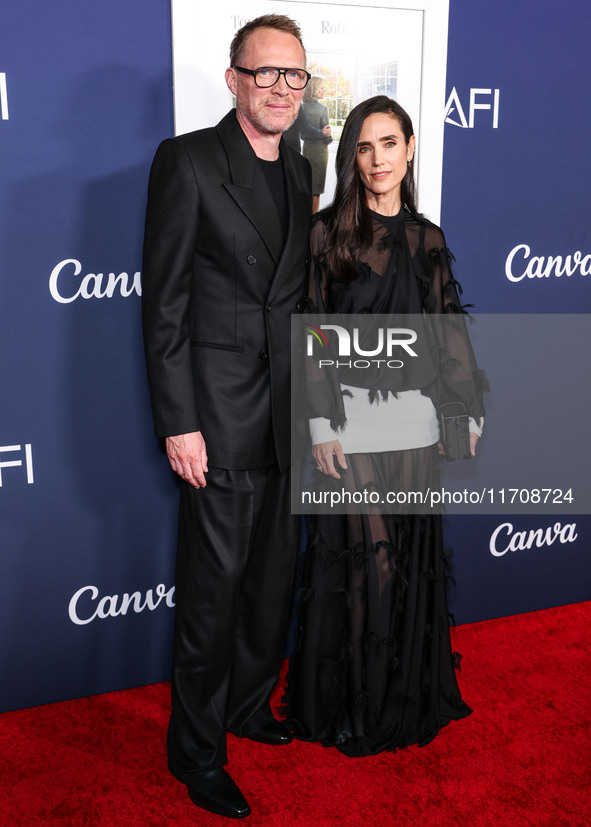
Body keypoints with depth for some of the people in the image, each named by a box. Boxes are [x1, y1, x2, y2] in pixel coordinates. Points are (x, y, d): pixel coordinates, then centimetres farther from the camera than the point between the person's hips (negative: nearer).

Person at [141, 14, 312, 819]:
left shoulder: (302, 173, 12)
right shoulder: (186, 160, -8)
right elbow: (164, 301, -11)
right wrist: (178, 423, -15)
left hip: (287, 418, 7)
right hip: (220, 418, -6)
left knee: (274, 579, 17)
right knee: (214, 589, 4)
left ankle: (250, 705, 40)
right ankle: (197, 751, 24)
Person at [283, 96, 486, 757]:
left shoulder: (426, 238, 11)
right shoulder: (328, 233, -4)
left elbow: (449, 329, 13)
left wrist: (471, 408, 12)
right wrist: (321, 426, -12)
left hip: (417, 422, 5)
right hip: (353, 422, -4)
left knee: (414, 560, 12)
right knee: (361, 562, 2)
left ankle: (411, 696, 32)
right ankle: (351, 707, 23)